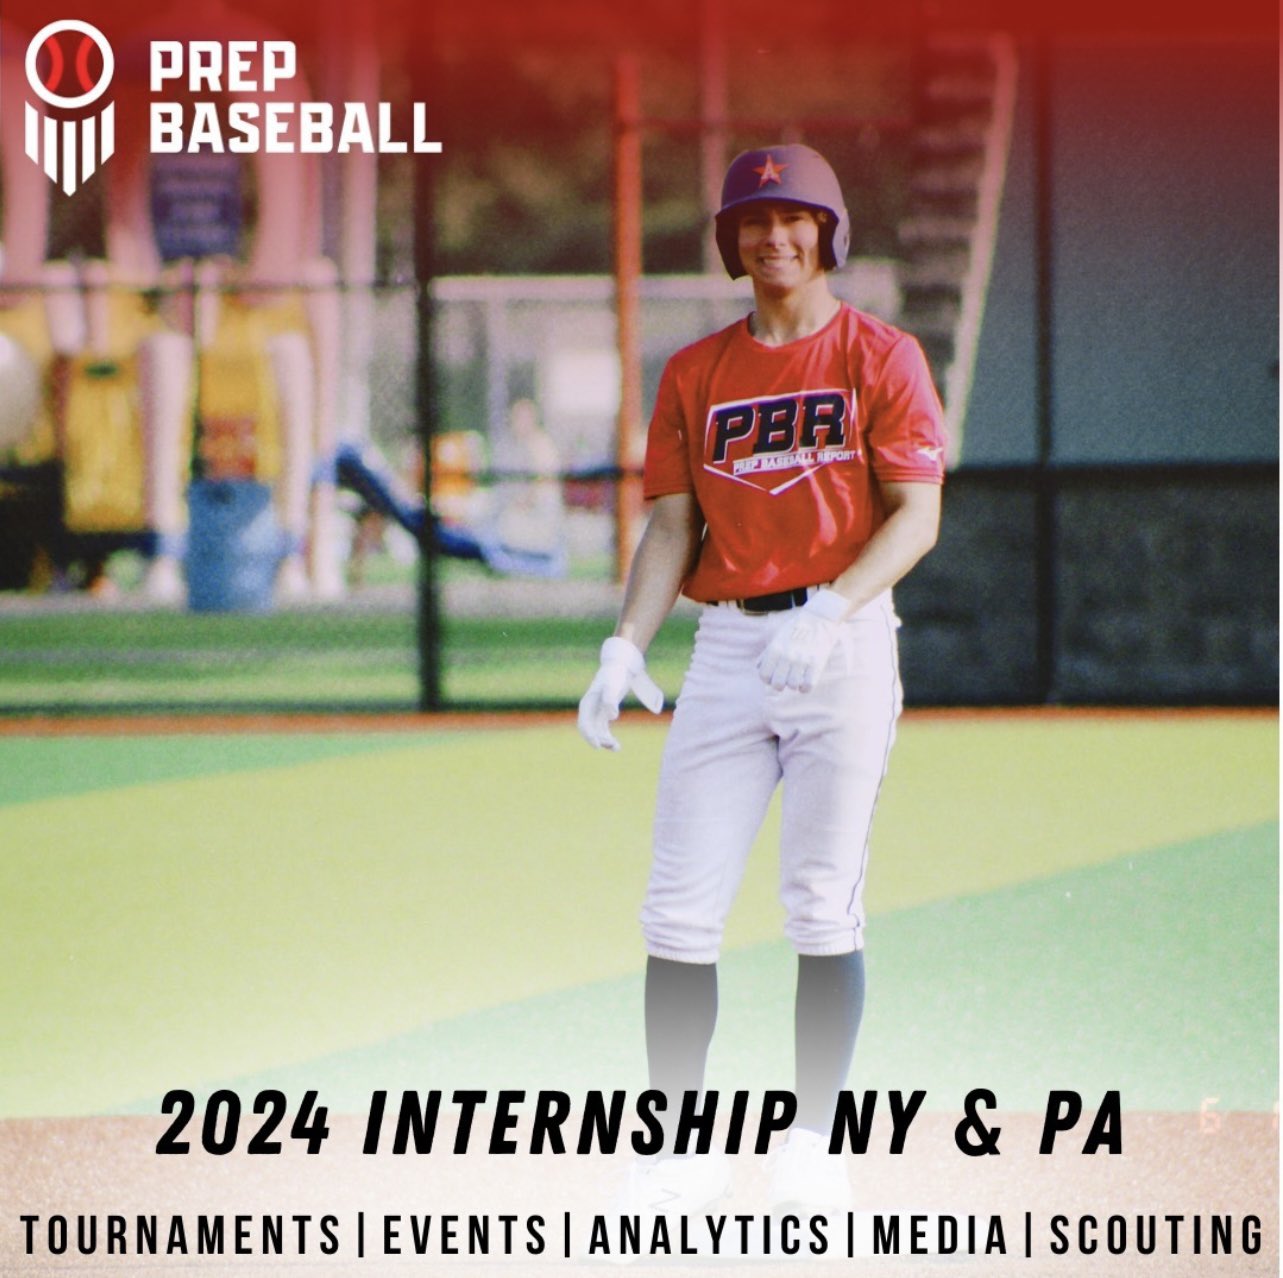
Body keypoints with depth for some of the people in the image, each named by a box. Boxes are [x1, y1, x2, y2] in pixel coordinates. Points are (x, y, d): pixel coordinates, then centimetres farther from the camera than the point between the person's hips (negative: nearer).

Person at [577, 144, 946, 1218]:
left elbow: (917, 517, -6)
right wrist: (627, 646, -5)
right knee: (680, 906, -3)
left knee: (824, 906, -2)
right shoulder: (695, 375, 14)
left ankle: (815, 1149, 6)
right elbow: (672, 526, 11)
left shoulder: (882, 358, 2)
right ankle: (681, 1149, 3)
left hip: (843, 640, -3)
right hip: (727, 645, 3)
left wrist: (832, 610, -21)